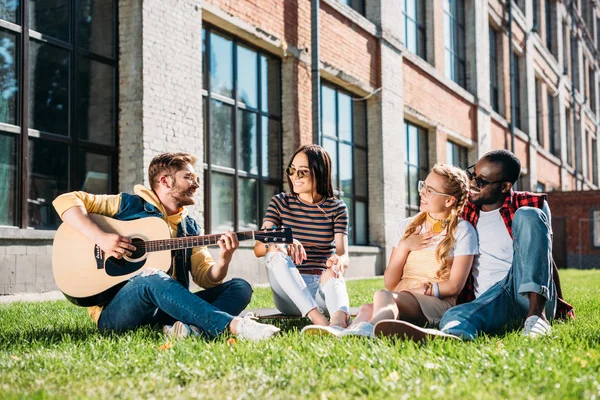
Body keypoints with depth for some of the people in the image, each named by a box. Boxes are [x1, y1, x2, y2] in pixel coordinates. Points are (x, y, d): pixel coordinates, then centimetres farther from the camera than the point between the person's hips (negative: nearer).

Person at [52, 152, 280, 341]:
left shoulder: (189, 227, 17)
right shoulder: (130, 205, 2)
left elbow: (207, 278, 10)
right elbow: (65, 201, -5)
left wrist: (225, 259, -12)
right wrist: (101, 238, -19)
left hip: (165, 311, 6)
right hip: (114, 312, -5)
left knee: (240, 287, -9)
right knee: (152, 278, -38)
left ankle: (190, 327, -39)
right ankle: (233, 325, -42)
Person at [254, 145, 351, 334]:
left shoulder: (336, 208, 4)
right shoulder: (280, 202, 4)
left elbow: (343, 254, -8)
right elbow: (258, 248, -8)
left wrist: (339, 261, -35)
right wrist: (282, 244, -32)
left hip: (323, 286, -1)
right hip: (289, 292, 1)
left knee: (332, 275, -35)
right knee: (275, 251, -30)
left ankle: (338, 321, -68)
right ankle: (318, 319, -48)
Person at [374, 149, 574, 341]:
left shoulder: (531, 204, 7)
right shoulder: (464, 213, 13)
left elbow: (546, 257, 16)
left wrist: (559, 302, 18)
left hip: (532, 296, -1)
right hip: (490, 300, 1)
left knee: (528, 215, -21)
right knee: (454, 317, -36)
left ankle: (537, 311, -36)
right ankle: (452, 335, -77)